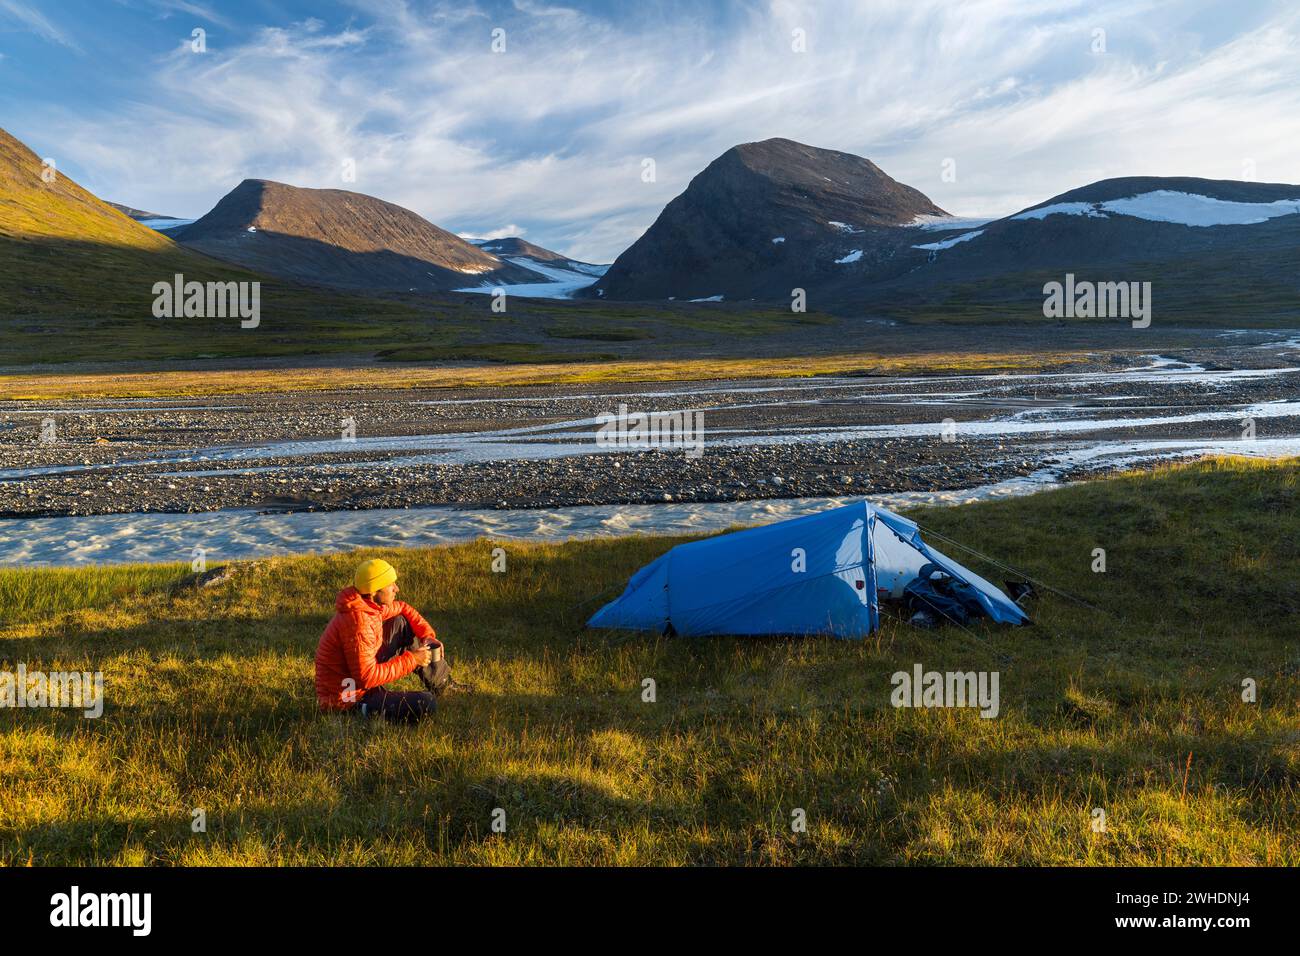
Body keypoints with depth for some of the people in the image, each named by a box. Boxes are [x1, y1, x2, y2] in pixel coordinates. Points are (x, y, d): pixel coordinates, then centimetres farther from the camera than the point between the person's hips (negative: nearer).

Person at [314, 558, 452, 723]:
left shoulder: (369, 604, 0)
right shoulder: (358, 621, -29)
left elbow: (403, 608, 20)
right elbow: (367, 678, -30)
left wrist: (428, 635, 6)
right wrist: (411, 660, -20)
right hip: (349, 701, -10)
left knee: (401, 623, 11)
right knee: (427, 703, -25)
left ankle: (440, 683, 17)